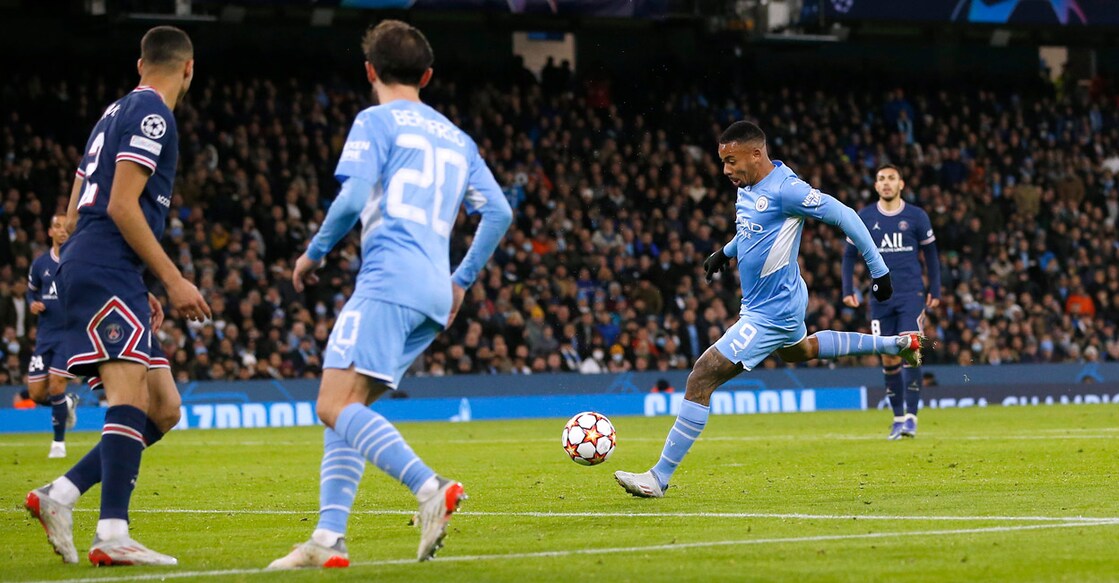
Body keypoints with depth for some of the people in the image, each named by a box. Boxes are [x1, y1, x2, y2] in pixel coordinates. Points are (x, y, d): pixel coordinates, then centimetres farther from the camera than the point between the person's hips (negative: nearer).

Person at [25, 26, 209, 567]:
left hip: (84, 270, 10)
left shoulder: (116, 112, 24)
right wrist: (173, 280, -13)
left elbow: (74, 214, 25)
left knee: (161, 410, 8)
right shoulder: (151, 115, -5)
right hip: (105, 271, -10)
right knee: (130, 397, -19)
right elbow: (122, 206, -15)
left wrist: (139, 290, 26)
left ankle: (58, 495, 3)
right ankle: (111, 536, -28)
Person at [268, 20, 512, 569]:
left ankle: (430, 487, -34)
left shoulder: (376, 121, 4)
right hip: (434, 292, 8)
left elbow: (352, 198, -10)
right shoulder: (455, 137, 24)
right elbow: (499, 212, 19)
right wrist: (461, 280, 26)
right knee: (346, 408, 10)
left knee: (335, 405, -15)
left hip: (389, 279, -8)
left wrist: (314, 253, 5)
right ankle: (328, 538, -1)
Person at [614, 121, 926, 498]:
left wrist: (878, 269, -15)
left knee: (702, 378, -14)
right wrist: (726, 252, 15)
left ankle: (659, 478, -11)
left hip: (769, 314, -11)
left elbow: (844, 216, -19)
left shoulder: (784, 189, -24)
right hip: (785, 300, 11)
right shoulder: (747, 187, 2)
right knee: (798, 352, 39)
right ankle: (894, 345, 46)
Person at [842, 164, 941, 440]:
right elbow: (849, 255, 11)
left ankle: (911, 416, -10)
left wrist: (935, 290, 7)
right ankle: (898, 417, 12)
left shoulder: (916, 217, 1)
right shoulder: (863, 218, 4)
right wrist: (848, 290, 4)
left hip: (911, 294, -2)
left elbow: (930, 254, 10)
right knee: (889, 357, 2)